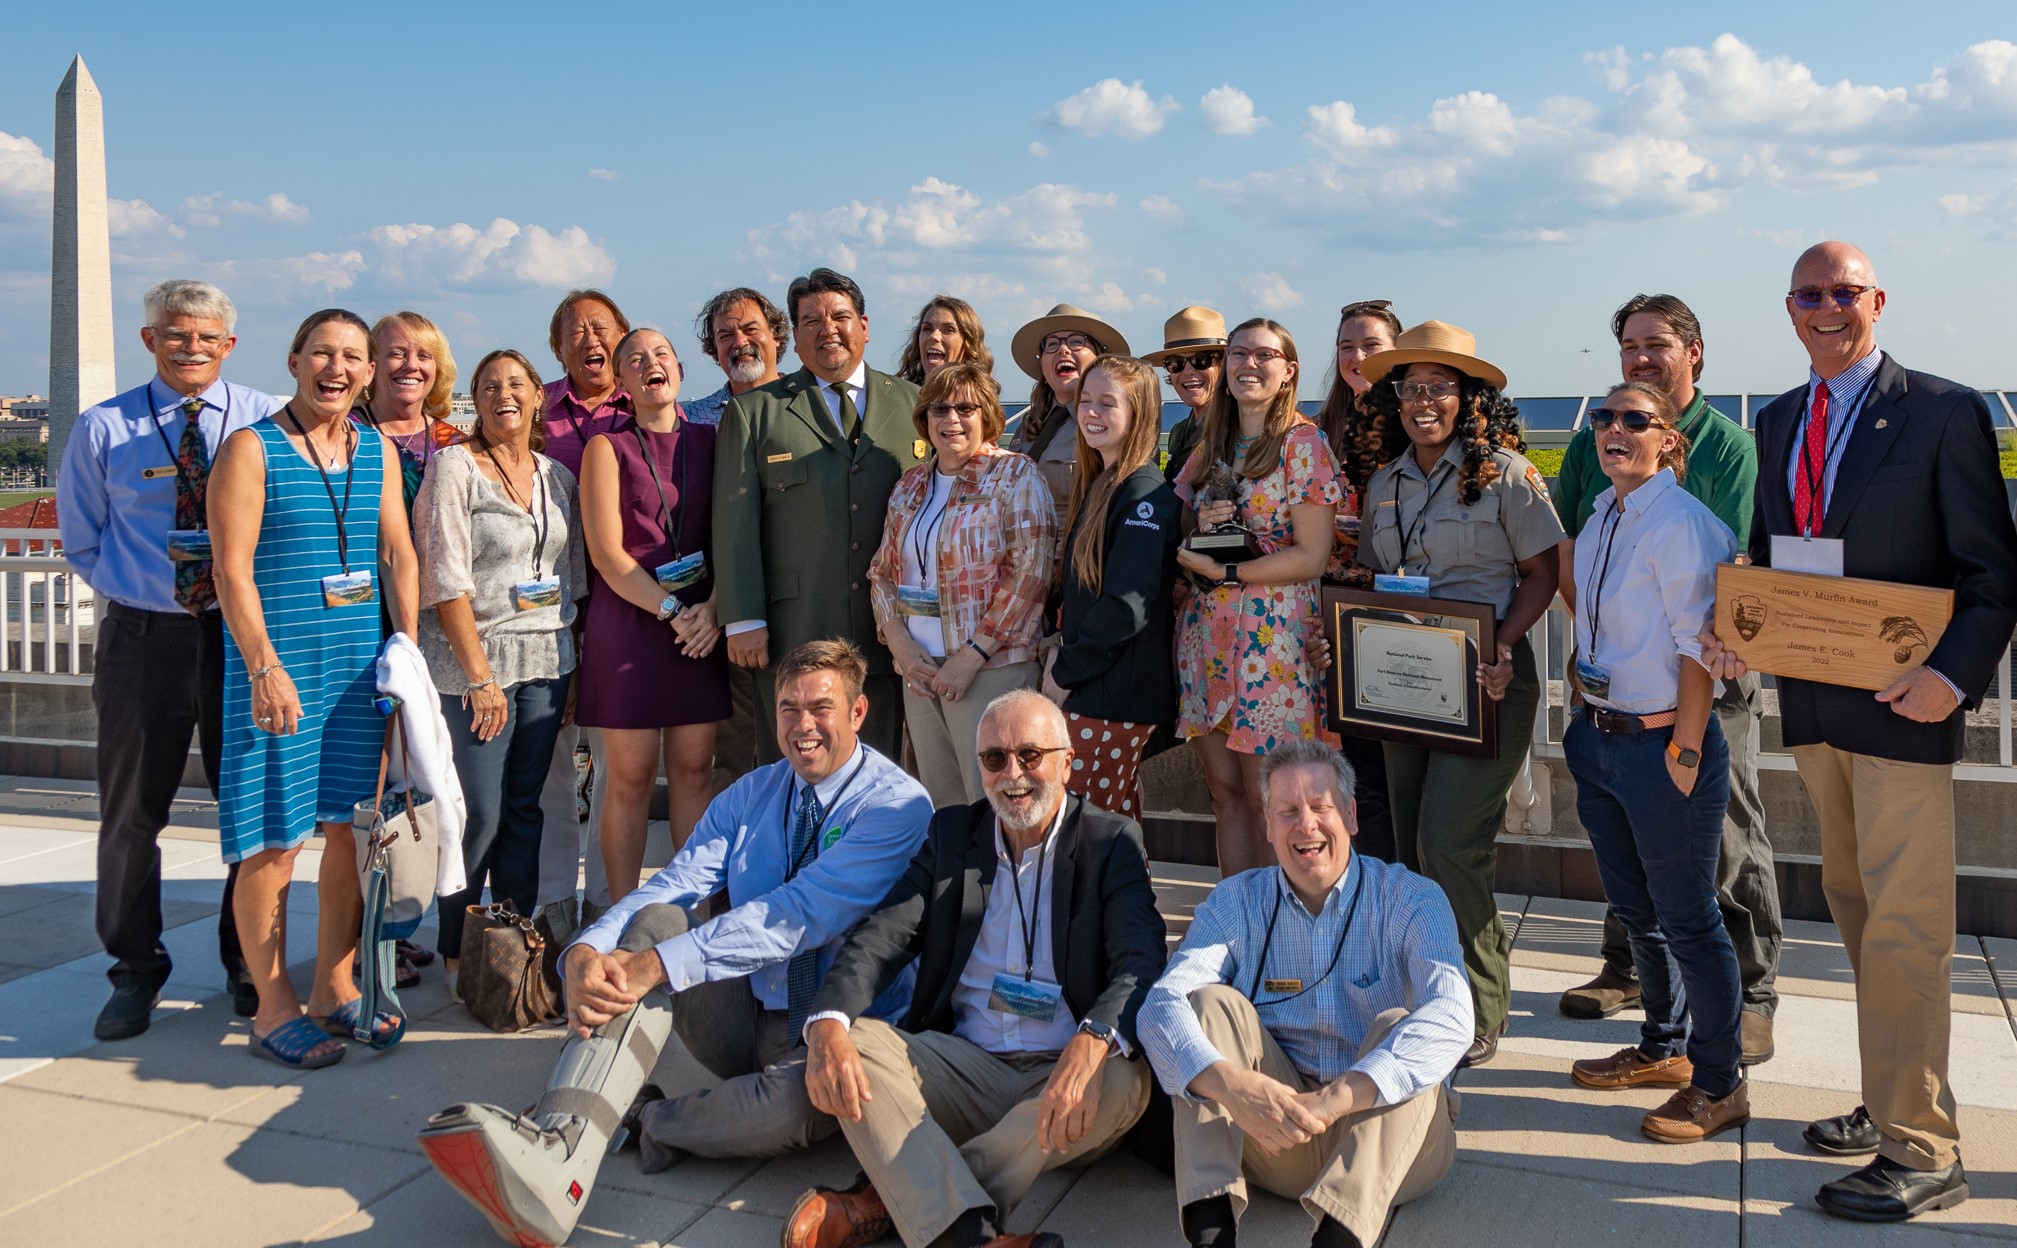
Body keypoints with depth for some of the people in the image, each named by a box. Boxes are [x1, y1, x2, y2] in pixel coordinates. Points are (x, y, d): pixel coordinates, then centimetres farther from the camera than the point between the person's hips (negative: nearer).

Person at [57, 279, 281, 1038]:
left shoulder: (267, 422, 1)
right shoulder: (103, 429, 2)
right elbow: (80, 542, 10)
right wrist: (132, 593, -1)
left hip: (242, 634, 0)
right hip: (143, 639, 0)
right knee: (131, 813, 8)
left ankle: (249, 966, 26)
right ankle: (135, 971, 25)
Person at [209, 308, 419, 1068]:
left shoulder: (377, 450, 11)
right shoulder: (252, 448, -4)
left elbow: (398, 554, 12)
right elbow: (233, 569, -10)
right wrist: (265, 668, -17)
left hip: (363, 663, 5)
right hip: (279, 664, -5)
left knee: (353, 828, 9)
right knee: (273, 839, -1)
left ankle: (334, 986, 23)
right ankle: (273, 1006, 10)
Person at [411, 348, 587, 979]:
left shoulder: (557, 476, 13)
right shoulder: (454, 467, -4)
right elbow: (446, 579, -10)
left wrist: (573, 662, 8)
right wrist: (480, 675, -14)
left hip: (547, 659, 5)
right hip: (473, 661, -5)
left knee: (525, 808, 9)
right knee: (480, 814, -4)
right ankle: (456, 953, 13)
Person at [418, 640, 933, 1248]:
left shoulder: (898, 805, -12)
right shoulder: (751, 794, 8)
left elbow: (798, 914, -24)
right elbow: (672, 885, -6)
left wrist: (658, 965, -32)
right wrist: (583, 956, -27)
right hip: (742, 1020, 5)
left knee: (803, 1096, -39)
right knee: (657, 921, -20)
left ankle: (641, 1119, -13)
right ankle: (556, 1149, -39)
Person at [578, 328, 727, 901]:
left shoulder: (710, 440, 11)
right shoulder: (607, 448, 3)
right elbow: (607, 554, -5)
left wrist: (713, 609, -8)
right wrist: (671, 611, -11)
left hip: (701, 624, 3)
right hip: (629, 621, -2)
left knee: (694, 769, 4)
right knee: (630, 777, -1)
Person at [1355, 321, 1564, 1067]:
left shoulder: (1503, 472, -6)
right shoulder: (1385, 482, 11)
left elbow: (1542, 572, -5)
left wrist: (1503, 649, -19)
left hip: (1484, 678, -6)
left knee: (1450, 843, -11)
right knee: (1410, 843, 8)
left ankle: (1476, 1019, 3)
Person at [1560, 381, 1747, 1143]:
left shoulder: (1679, 524, -17)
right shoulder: (1603, 519, 9)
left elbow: (1697, 650, -18)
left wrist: (1685, 753, -19)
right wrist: (1584, 717, 15)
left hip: (1662, 743, -8)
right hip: (1600, 737, 9)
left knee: (1686, 919, 3)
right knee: (1634, 908, 20)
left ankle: (1719, 1085, 18)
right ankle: (1664, 1049, 38)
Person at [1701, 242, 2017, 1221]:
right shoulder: (1777, 422, 12)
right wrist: (1732, 626, -2)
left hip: (1901, 703, -6)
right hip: (1812, 700, 6)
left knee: (1902, 925, -3)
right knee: (1858, 913, 15)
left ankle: (1919, 1155, 6)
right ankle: (1895, 1102, 30)